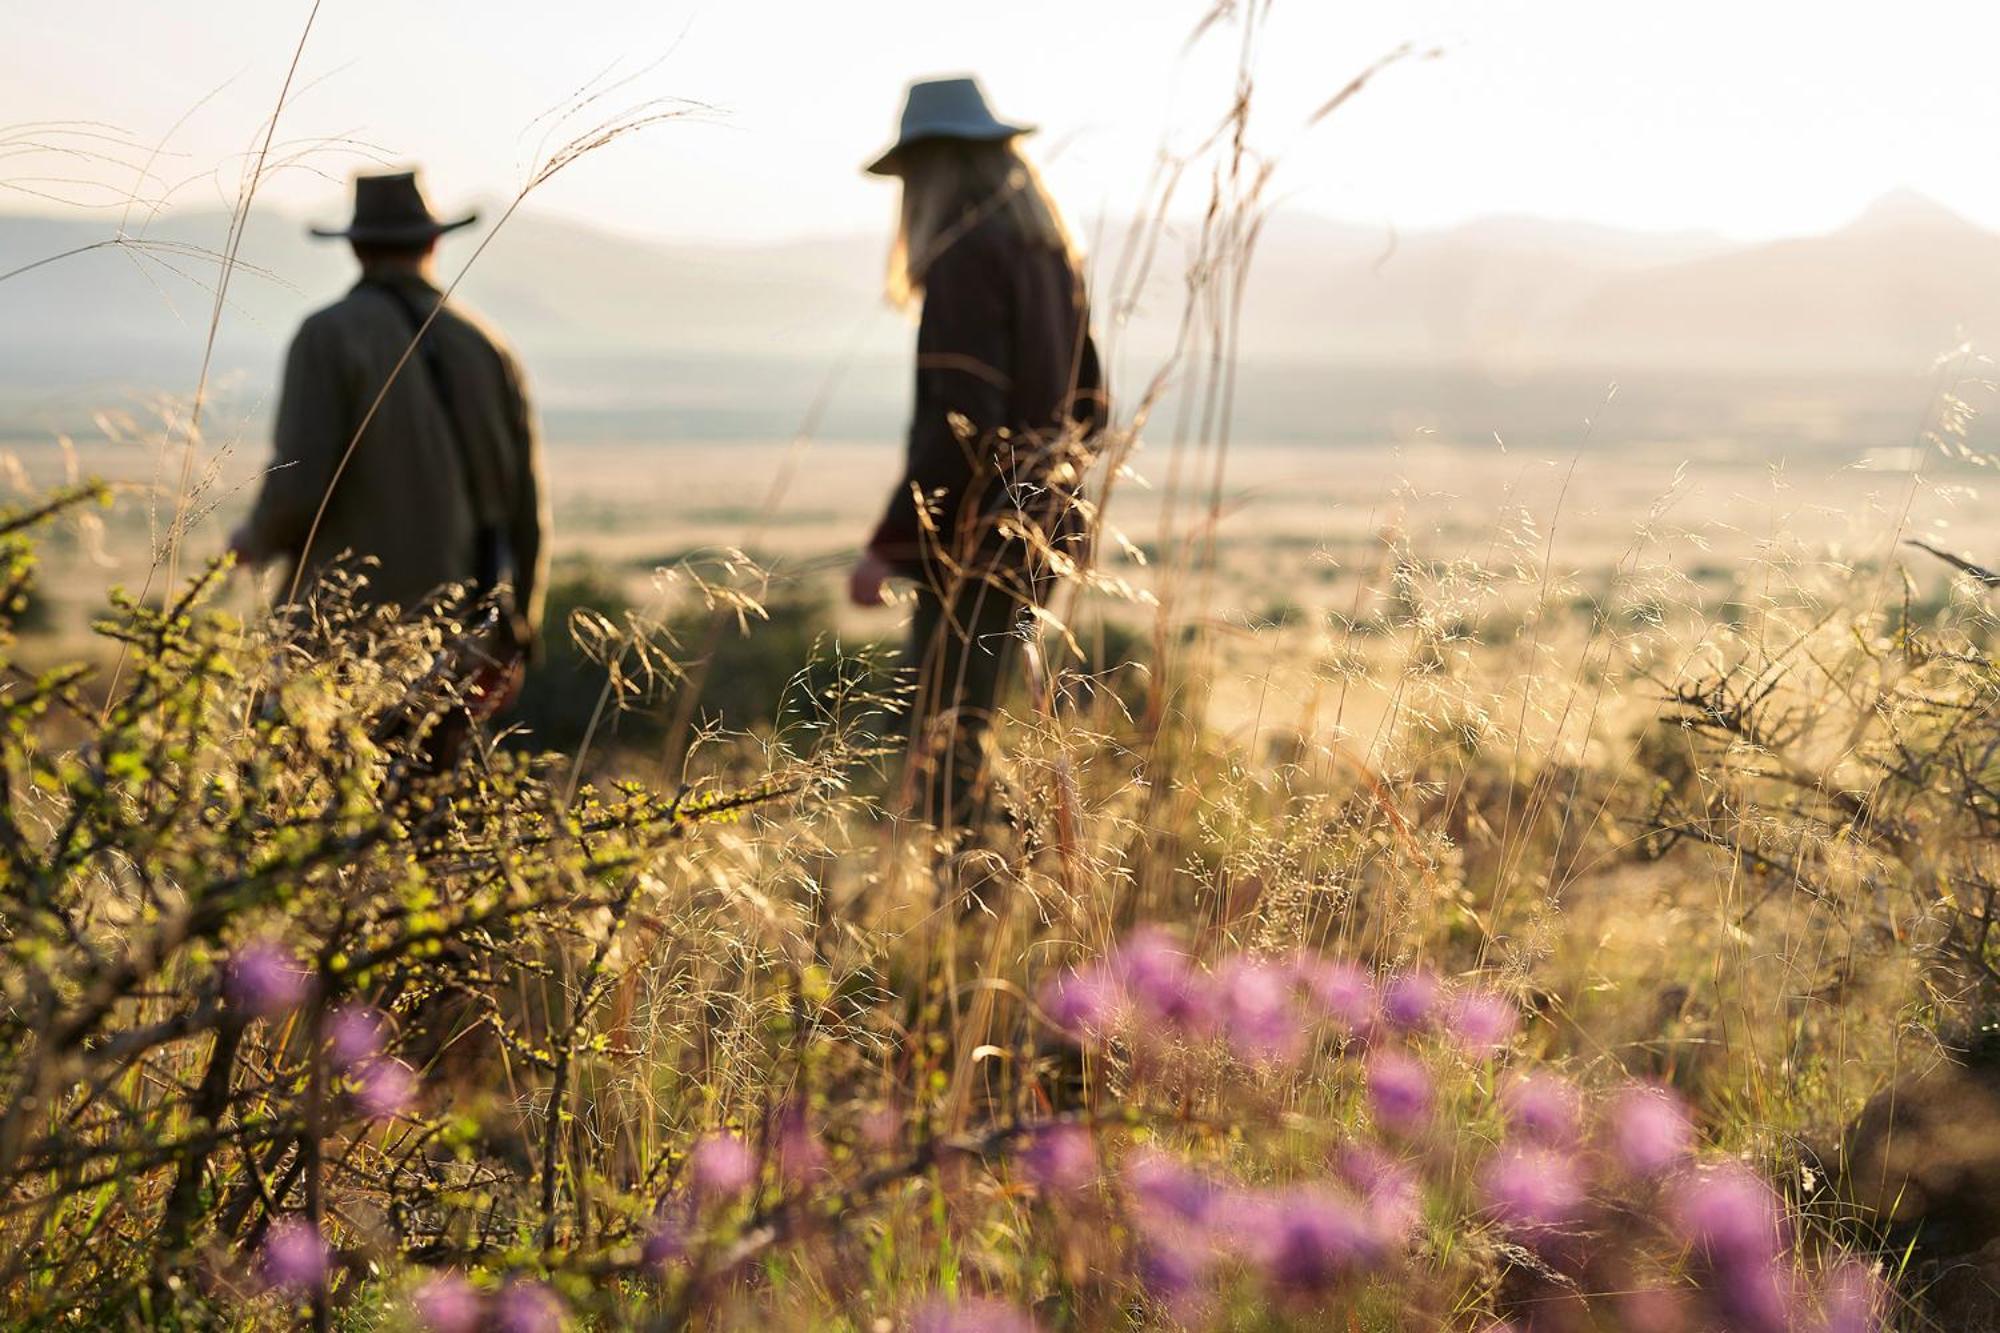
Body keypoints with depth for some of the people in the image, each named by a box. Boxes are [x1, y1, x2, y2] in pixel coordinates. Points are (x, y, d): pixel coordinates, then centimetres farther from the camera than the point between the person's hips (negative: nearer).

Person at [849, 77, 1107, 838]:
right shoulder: (1053, 249, 13)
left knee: (947, 744, -7)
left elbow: (961, 424, -22)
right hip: (1038, 530, 9)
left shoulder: (967, 257, -14)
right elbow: (1088, 403, 20)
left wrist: (889, 545, -20)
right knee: (968, 726, 16)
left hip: (976, 539, -9)